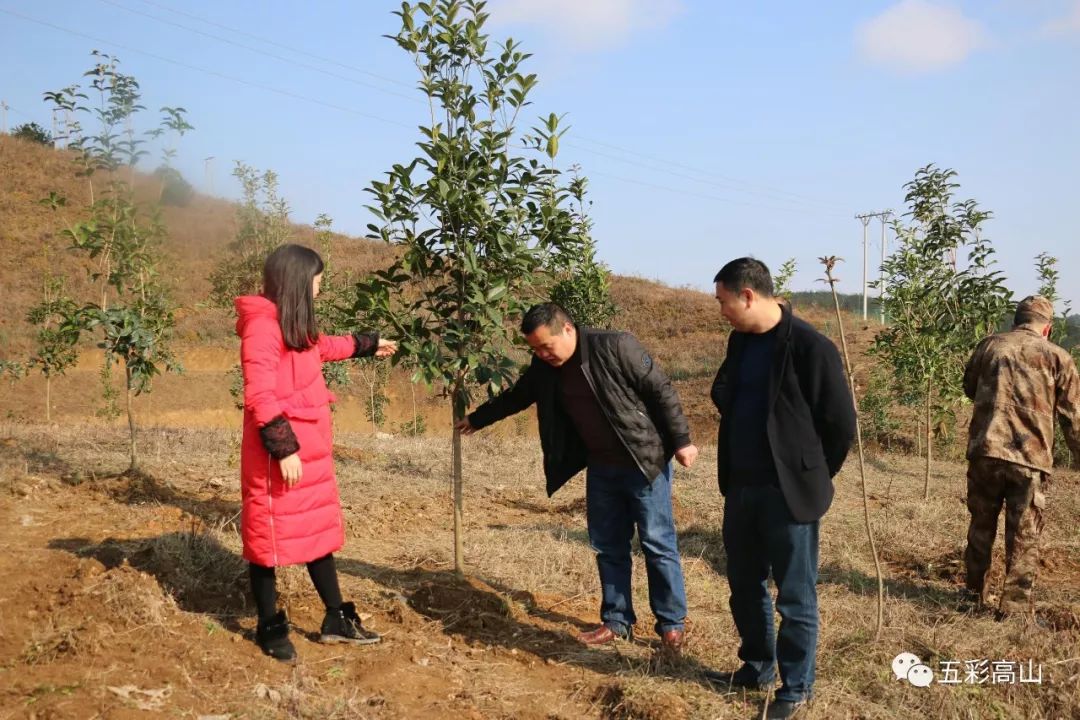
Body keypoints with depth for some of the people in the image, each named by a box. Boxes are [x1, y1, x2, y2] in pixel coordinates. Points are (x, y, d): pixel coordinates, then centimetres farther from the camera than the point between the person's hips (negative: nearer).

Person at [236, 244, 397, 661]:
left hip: (309, 450, 10)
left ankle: (336, 620, 25)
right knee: (269, 536, 5)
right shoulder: (263, 326, -17)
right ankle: (269, 627, 21)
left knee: (319, 530, 14)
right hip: (278, 455, -10)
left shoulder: (295, 326, 12)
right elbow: (260, 396, -22)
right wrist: (284, 448, -22)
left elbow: (323, 347, 34)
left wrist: (368, 345, 44)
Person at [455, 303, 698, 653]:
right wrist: (476, 419, 29)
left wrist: (680, 441, -15)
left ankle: (672, 624, 15)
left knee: (658, 545, 2)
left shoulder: (616, 347, -18)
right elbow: (514, 397, 19)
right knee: (608, 547, 11)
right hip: (600, 467, 6)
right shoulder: (544, 368, 1)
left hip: (645, 463, -6)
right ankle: (617, 621, 24)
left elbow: (661, 391, -15)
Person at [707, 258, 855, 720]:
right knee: (744, 586, 18)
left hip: (788, 492, -7)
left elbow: (840, 423, -11)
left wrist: (812, 477, 0)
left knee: (794, 595, 7)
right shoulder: (740, 341, 6)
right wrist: (731, 473, 14)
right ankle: (757, 668, 36)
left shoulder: (810, 347, -17)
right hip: (740, 487, 7)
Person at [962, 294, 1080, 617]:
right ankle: (1014, 608, 8)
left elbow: (969, 387, 22)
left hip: (985, 450, 2)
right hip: (1031, 458, -2)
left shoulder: (990, 345, 8)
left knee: (981, 526, 17)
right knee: (1024, 538, 7)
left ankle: (974, 595, 29)